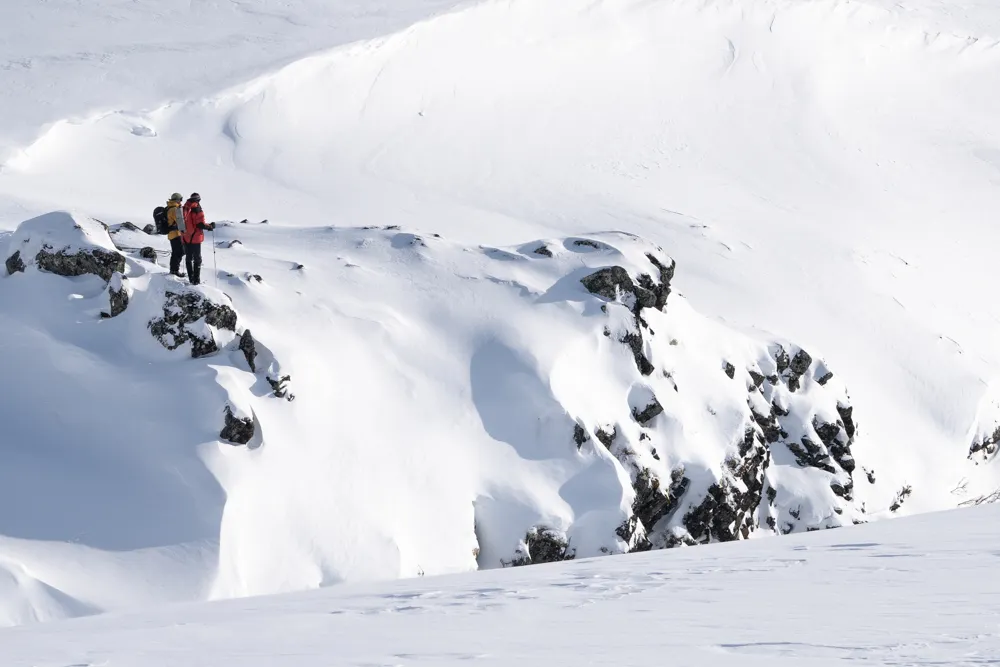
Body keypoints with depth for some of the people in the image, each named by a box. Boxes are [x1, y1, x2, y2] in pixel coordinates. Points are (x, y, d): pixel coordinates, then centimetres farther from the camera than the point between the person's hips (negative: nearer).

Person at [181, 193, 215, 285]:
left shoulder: (184, 208, 4)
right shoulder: (197, 209, -13)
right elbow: (201, 224, -17)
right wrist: (210, 226, -1)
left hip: (185, 238, 5)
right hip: (195, 238, -5)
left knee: (189, 259, 15)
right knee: (197, 259, 4)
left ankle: (191, 278, 17)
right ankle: (196, 280, 1)